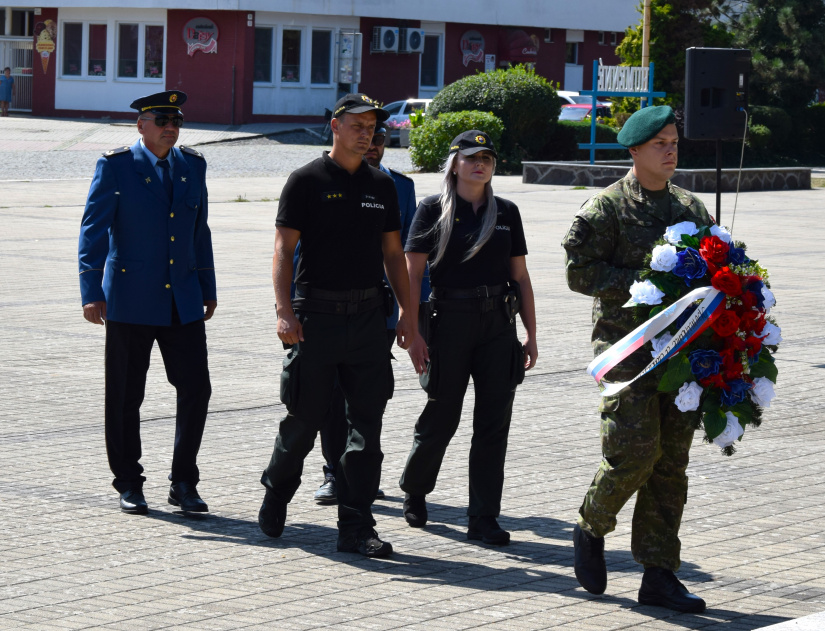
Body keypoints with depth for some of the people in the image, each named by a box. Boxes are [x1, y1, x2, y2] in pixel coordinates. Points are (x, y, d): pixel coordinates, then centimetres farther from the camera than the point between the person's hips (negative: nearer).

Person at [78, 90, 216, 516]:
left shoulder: (192, 166, 10)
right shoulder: (116, 166, -4)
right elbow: (93, 230, -6)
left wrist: (208, 288, 17)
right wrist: (92, 293, -14)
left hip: (183, 301, 4)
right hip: (131, 301, -4)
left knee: (196, 389, -2)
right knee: (125, 397, 4)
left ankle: (183, 483, 10)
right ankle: (129, 485, 17)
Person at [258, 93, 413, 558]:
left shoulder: (382, 185, 12)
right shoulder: (307, 181, -3)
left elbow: (393, 253, 16)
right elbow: (284, 248, -6)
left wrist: (407, 313, 9)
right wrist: (285, 310, -17)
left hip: (368, 315, 4)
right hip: (317, 315, -4)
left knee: (367, 423, 0)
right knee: (305, 419, 4)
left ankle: (356, 528, 3)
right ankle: (275, 498, 29)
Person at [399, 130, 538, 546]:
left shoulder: (506, 213, 10)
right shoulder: (433, 210, -1)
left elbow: (520, 277, 12)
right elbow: (412, 274, -4)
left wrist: (531, 336, 8)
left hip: (498, 325, 3)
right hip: (449, 321, -3)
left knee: (494, 423, 1)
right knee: (441, 418, 4)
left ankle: (483, 519, 7)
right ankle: (414, 491, 31)